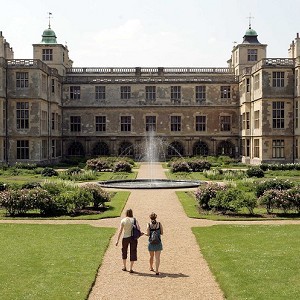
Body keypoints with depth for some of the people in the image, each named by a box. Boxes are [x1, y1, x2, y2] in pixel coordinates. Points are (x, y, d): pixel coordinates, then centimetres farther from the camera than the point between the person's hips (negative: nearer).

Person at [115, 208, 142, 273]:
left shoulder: (123, 220, -4)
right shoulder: (134, 220, -4)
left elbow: (120, 231, -8)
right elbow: (138, 227, -17)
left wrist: (117, 240, -6)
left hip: (125, 238, 1)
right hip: (133, 238, -1)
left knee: (124, 251, 21)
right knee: (133, 252, 9)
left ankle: (124, 267, 30)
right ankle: (131, 268, 8)